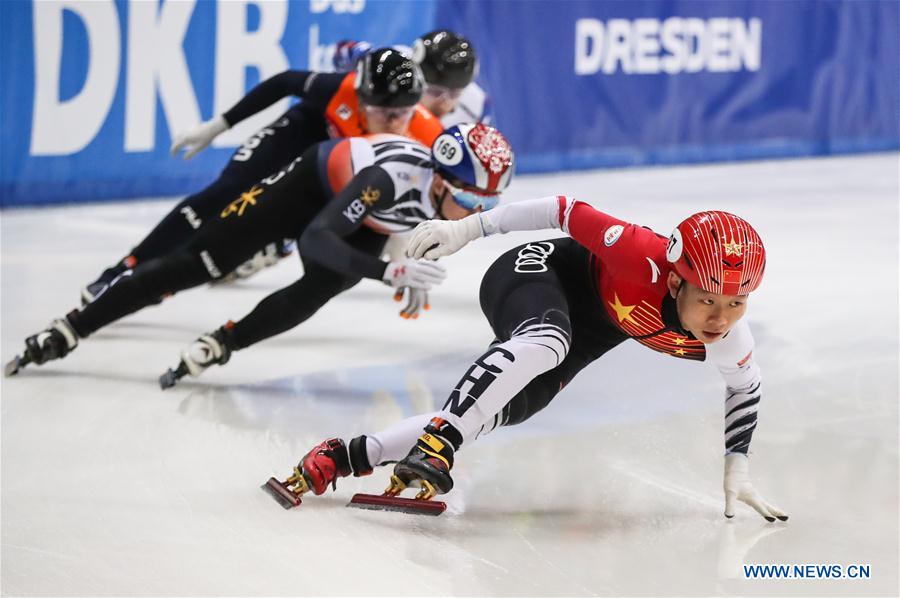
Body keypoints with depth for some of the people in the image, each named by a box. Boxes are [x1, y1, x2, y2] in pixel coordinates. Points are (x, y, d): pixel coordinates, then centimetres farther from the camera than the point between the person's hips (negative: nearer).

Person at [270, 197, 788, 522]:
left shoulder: (728, 337, -22)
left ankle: (343, 457, 1)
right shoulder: (646, 261, -39)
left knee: (492, 415, -4)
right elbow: (567, 213, -30)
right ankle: (436, 445, -45)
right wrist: (467, 229, -29)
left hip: (591, 328, 7)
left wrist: (737, 468, -3)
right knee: (545, 344, -41)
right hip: (540, 270, -6)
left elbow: (746, 386, 0)